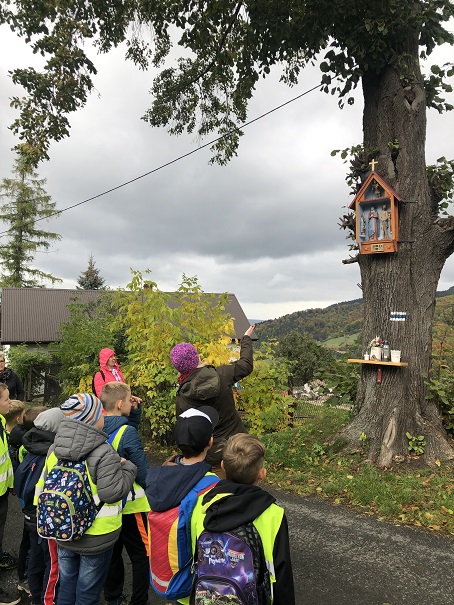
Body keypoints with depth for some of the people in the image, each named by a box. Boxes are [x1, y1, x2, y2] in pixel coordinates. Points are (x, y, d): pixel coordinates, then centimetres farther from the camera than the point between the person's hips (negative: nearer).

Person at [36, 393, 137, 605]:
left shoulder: (54, 448, -2)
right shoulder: (103, 453, -25)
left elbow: (43, 485, 9)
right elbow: (113, 493, -24)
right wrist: (127, 467, -12)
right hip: (95, 538, -6)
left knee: (66, 586, 22)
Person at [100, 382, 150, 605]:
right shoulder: (127, 432, -23)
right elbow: (143, 473, -21)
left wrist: (135, 412, 4)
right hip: (130, 505, -7)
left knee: (112, 552, 22)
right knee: (141, 556, 8)